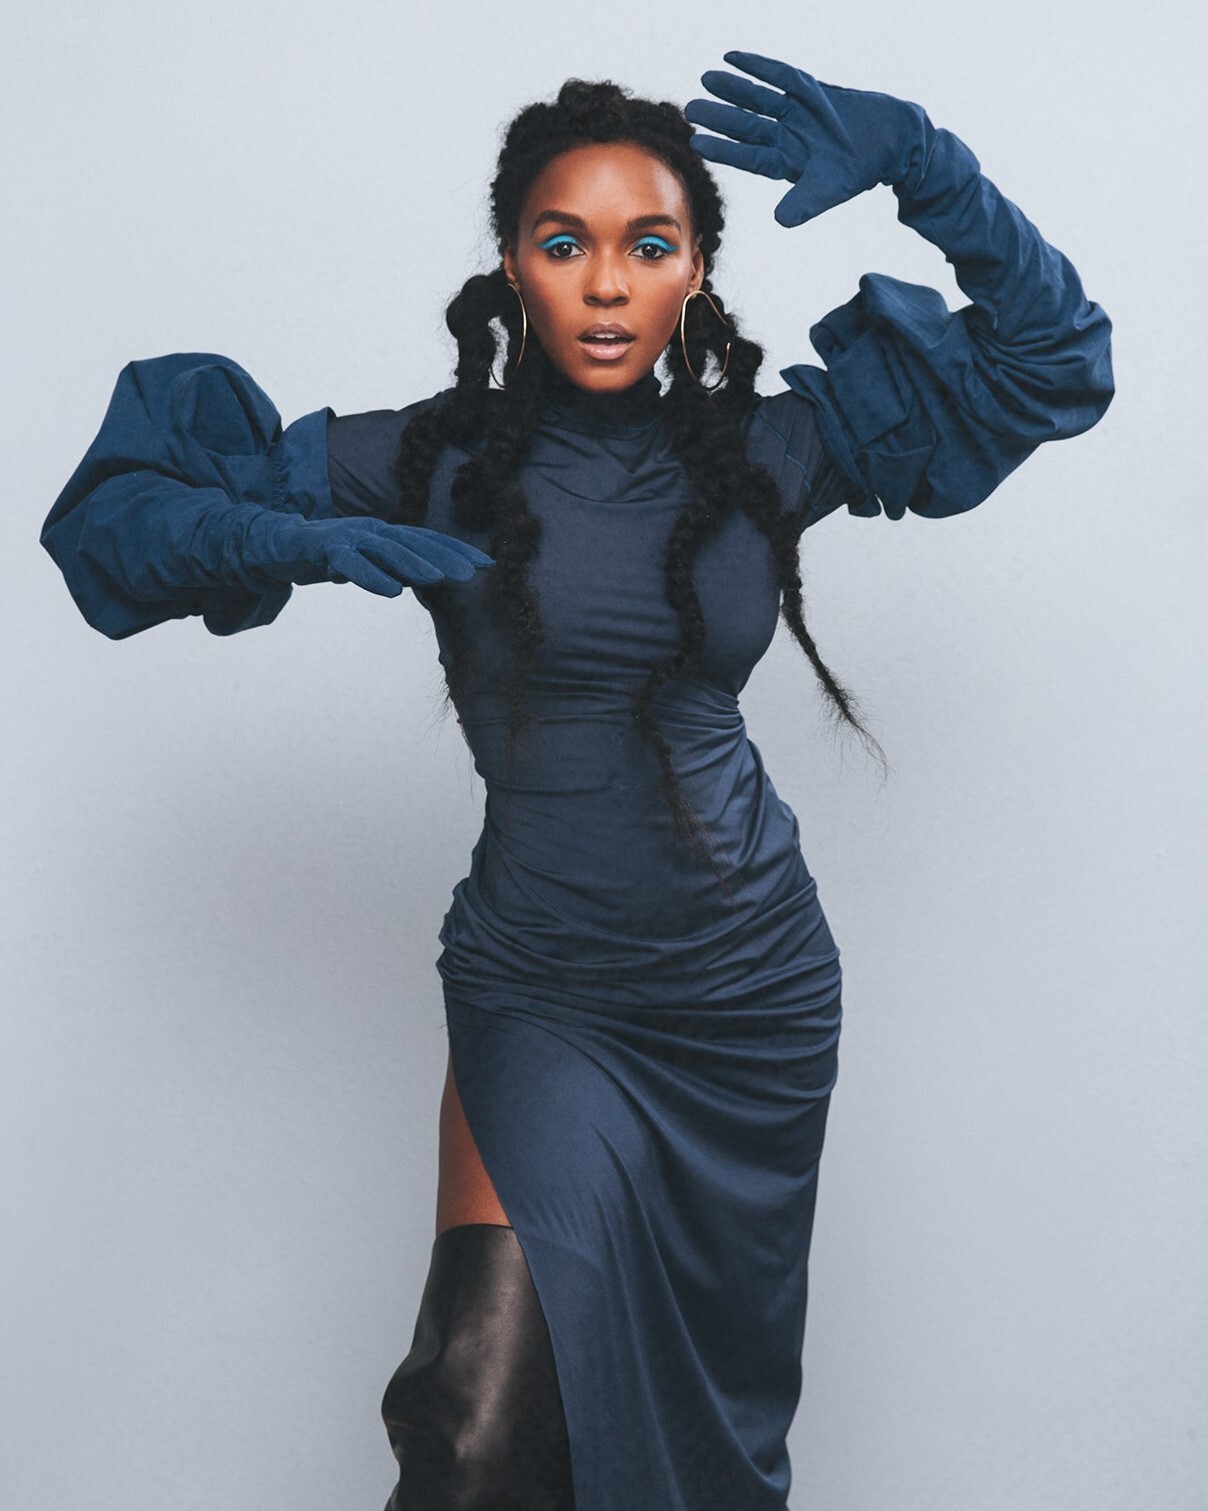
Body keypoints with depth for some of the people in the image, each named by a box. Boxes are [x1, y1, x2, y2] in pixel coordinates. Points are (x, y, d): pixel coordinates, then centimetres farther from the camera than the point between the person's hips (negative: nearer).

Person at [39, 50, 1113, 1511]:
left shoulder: (761, 449, 0)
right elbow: (110, 512, -3)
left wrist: (917, 167, -8)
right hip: (540, 990, -2)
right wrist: (287, 539, -23)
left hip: (755, 983, 3)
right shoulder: (433, 461, -5)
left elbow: (1052, 359, 5)